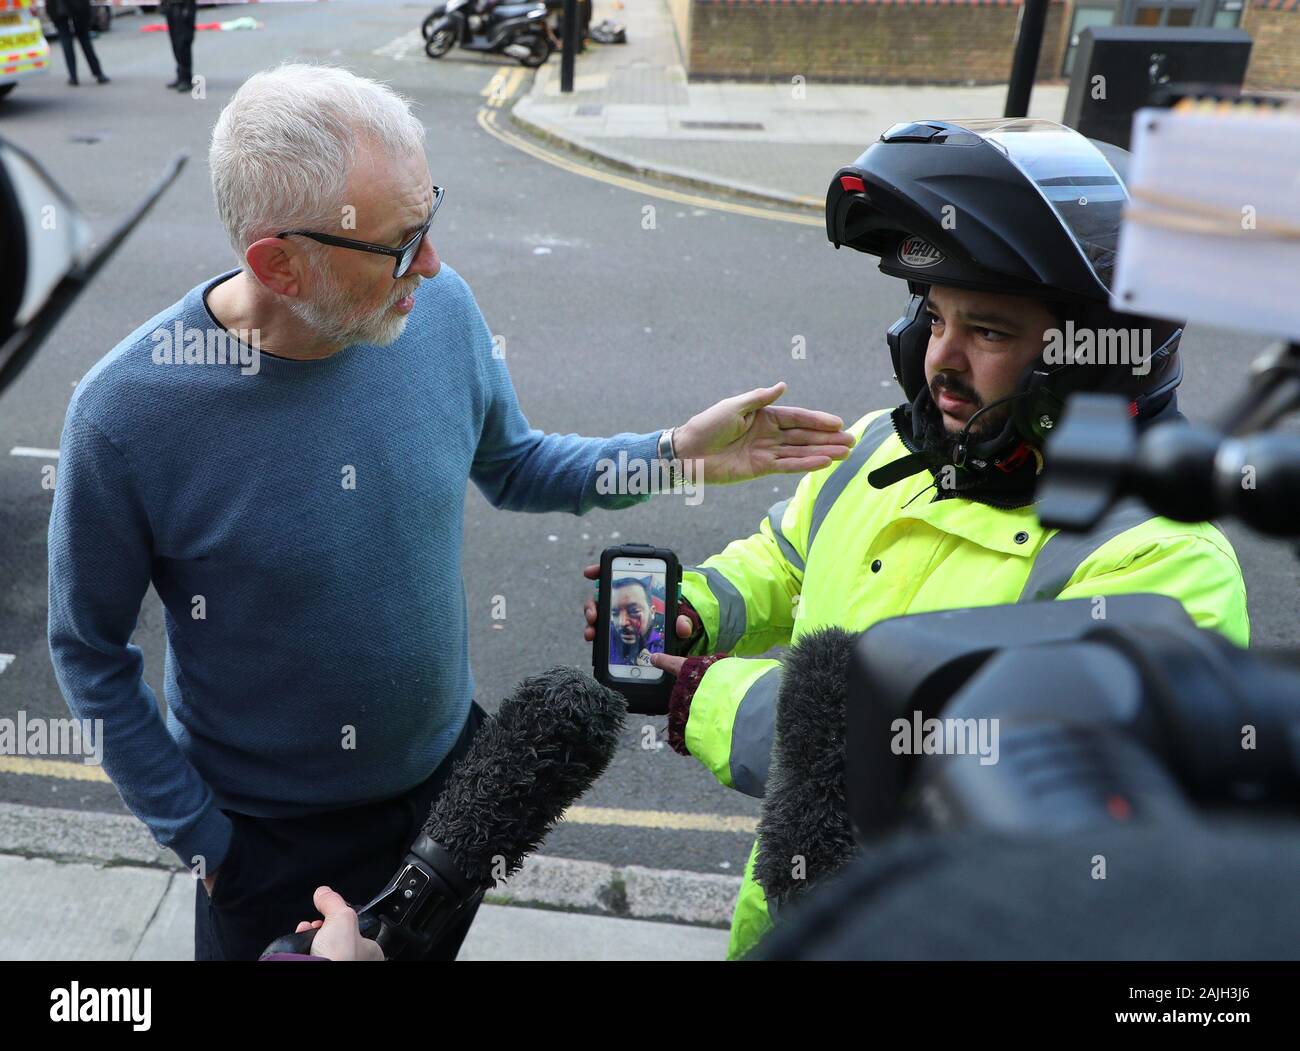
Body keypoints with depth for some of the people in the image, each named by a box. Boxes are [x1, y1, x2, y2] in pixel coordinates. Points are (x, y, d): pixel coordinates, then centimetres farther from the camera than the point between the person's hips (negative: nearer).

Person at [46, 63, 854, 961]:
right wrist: (200, 838, -8)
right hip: (269, 832, -3)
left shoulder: (441, 309, -17)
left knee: (435, 946, 29)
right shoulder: (129, 413, -26)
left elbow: (512, 466, 1)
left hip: (449, 771, 4)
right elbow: (91, 652, -12)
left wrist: (674, 452, -12)